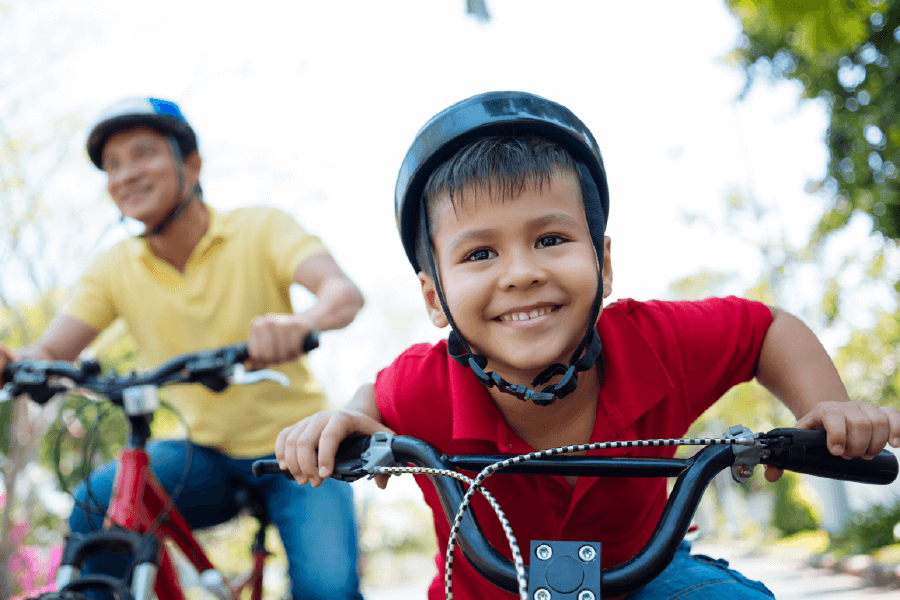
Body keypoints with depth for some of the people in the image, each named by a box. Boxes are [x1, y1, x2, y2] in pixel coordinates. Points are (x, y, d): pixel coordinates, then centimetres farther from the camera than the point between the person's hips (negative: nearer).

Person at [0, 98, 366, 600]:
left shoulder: (260, 228, -13)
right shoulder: (116, 270, -2)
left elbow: (344, 292, -29)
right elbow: (51, 352, -10)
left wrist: (300, 323, -53)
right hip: (209, 453, 3)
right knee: (98, 501, -24)